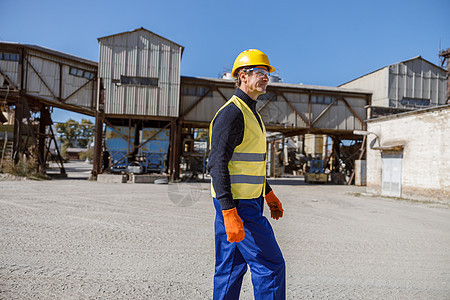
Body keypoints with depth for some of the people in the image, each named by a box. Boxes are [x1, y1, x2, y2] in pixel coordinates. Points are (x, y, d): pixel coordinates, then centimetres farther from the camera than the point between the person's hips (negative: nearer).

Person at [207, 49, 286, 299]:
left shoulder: (250, 113, 17)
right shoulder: (231, 113, -15)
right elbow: (217, 164, -21)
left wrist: (269, 194, 24)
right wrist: (229, 214, -27)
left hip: (248, 202, 10)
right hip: (237, 205, -10)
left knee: (232, 268, 15)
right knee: (270, 265, -2)